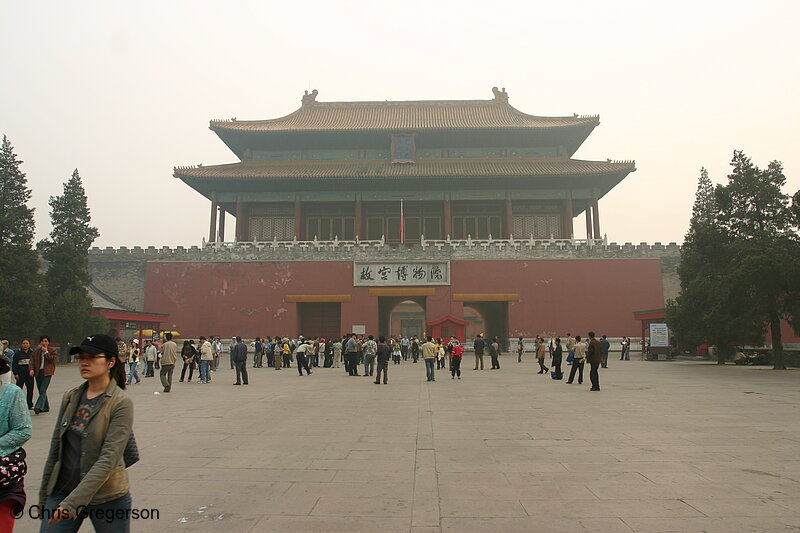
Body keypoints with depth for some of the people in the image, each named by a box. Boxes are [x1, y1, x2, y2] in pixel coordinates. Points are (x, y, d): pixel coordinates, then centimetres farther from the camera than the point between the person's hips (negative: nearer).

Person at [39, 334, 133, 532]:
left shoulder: (121, 403, -14)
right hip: (62, 491, 5)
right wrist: (44, 495, 13)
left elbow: (109, 458, -20)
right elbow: (55, 448, 10)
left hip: (107, 498, -4)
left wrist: (74, 501, -25)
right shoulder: (71, 397, 3)